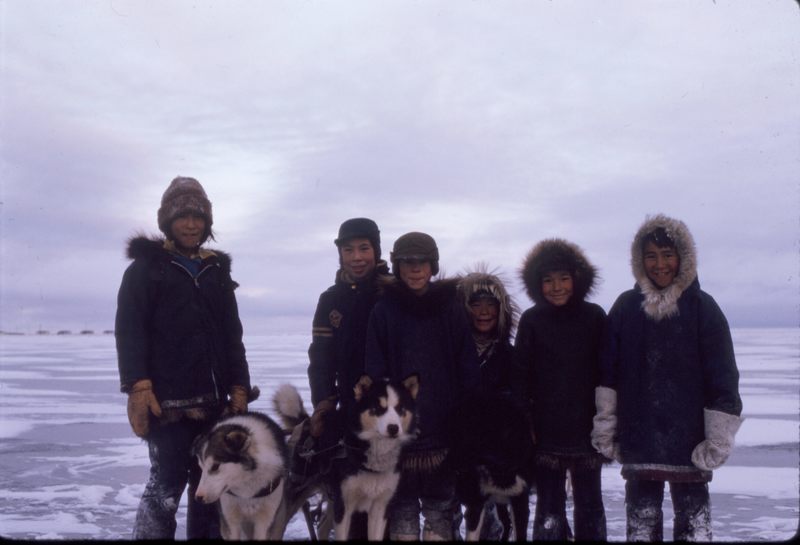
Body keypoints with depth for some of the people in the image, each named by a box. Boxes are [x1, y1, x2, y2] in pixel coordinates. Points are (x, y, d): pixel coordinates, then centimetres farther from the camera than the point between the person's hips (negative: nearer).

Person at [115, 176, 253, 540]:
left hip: (212, 400, 5)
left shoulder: (217, 271, 17)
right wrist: (138, 386, -17)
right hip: (167, 399, -5)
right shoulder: (146, 267, 3)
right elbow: (129, 330, -6)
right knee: (166, 486, -7)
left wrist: (239, 387, 8)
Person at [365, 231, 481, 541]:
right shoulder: (384, 310, 1)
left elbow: (467, 368, 1)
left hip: (444, 424, 1)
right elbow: (375, 369, -1)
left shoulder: (451, 307, 3)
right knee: (402, 500, 6)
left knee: (441, 503, 8)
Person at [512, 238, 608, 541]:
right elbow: (520, 374, 1)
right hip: (546, 432, 0)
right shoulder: (531, 320, 0)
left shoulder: (595, 317, 0)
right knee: (549, 508, 6)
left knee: (589, 505, 11)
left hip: (587, 429, 1)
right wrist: (524, 422, -4)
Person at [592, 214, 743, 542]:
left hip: (688, 439, -2)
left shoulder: (702, 308, -4)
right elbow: (608, 373, 5)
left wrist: (718, 440, -8)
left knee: (692, 520, 7)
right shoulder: (626, 306, 3)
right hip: (637, 438, 2)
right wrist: (605, 426, 3)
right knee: (641, 519, 11)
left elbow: (723, 380, -5)